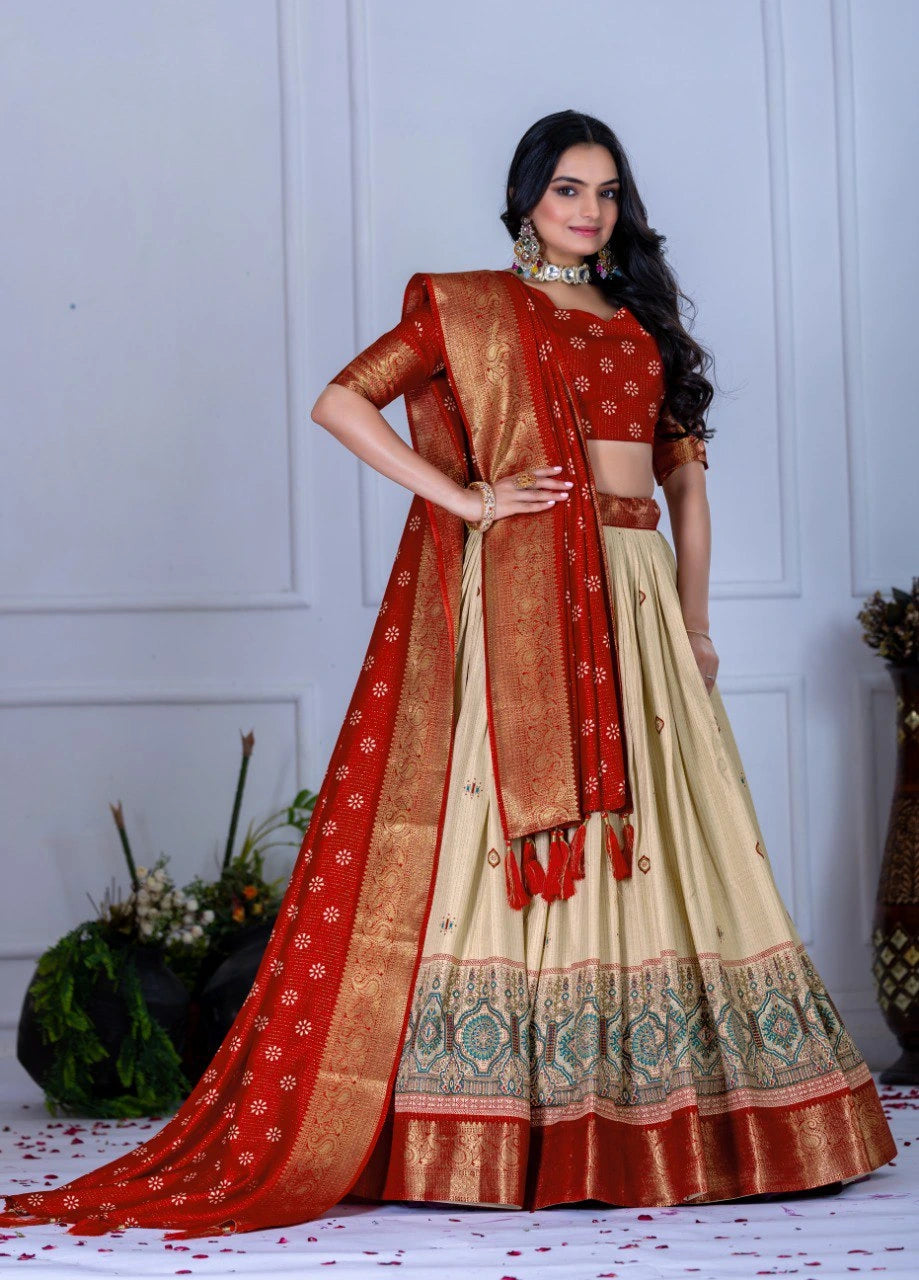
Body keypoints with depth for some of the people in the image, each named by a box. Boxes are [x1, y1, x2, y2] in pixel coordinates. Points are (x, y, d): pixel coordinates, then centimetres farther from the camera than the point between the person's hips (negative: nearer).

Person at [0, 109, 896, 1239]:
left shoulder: (642, 324, 19)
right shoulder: (468, 307, 5)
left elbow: (686, 478, 19)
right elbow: (340, 402, -4)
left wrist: (695, 622, 10)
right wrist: (462, 497, -10)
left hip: (638, 604, 5)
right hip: (522, 599, -5)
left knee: (659, 843, 3)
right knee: (512, 835, -8)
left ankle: (660, 1121, 9)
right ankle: (502, 1130, -4)